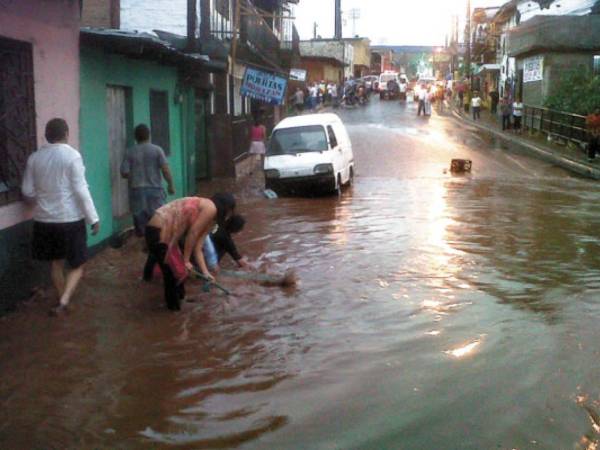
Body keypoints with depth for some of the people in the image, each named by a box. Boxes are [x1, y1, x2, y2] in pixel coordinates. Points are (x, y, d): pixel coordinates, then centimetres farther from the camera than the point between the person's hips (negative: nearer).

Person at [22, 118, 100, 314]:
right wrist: (93, 218, -10)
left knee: (56, 262, 20)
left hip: (44, 219, 5)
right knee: (77, 264, 6)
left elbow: (27, 191, 7)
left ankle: (62, 299, 29)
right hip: (70, 219, -4)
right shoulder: (72, 155, -12)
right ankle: (64, 300, -12)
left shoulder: (34, 158, 3)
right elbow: (81, 190, -15)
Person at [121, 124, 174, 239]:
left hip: (137, 191, 2)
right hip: (155, 190, -2)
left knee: (140, 222, 7)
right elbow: (165, 170, -9)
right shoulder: (157, 150, -3)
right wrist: (170, 185, 3)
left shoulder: (130, 152, 2)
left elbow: (124, 173, -2)